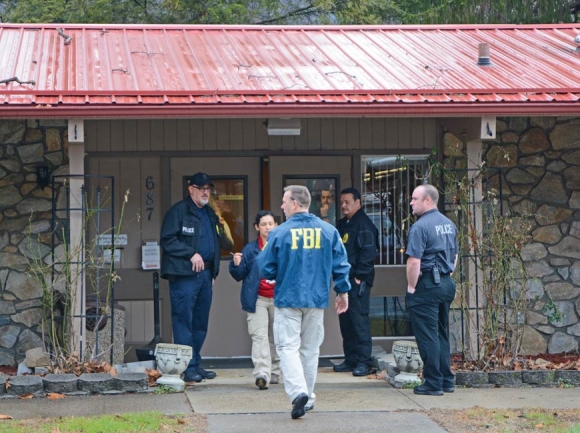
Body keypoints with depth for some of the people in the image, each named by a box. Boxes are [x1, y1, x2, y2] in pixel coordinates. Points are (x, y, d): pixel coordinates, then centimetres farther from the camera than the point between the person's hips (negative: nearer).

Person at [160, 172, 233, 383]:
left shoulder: (210, 214, 20)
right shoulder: (178, 211, -5)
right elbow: (167, 240, -12)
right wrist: (192, 254, -17)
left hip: (205, 274, 8)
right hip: (184, 274, -8)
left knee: (200, 324, 11)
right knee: (184, 321, -7)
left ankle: (196, 365, 18)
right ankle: (188, 367, -6)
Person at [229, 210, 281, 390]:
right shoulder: (250, 249, 2)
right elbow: (239, 275, 4)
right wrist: (236, 264, -16)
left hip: (278, 299, 2)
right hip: (258, 299, -2)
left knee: (276, 338, 11)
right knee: (259, 335, -14)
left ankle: (274, 372, 24)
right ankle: (262, 373, -23)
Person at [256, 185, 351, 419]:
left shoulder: (279, 233, -10)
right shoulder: (328, 231, -1)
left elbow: (265, 269, -6)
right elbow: (340, 264, 2)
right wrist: (343, 291, 14)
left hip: (287, 299, -3)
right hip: (317, 300, 3)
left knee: (288, 347, -1)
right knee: (310, 349, 15)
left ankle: (298, 391, -21)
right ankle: (308, 397, 21)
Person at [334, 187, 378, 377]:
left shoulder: (364, 224, -9)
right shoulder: (342, 224, 18)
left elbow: (368, 252, -16)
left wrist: (359, 276, -18)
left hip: (358, 281, -9)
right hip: (344, 279, 9)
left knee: (359, 319, -10)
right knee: (345, 320, 10)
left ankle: (364, 361, -8)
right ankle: (350, 359, 17)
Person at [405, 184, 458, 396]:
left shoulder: (420, 227, -15)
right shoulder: (449, 224, 12)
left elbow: (414, 261, -21)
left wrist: (411, 287, -11)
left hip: (426, 285, -8)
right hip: (446, 283, 8)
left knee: (427, 336, -2)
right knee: (442, 333, 15)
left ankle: (433, 384, 0)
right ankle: (447, 380, 18)